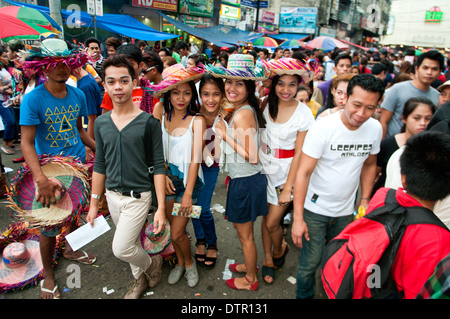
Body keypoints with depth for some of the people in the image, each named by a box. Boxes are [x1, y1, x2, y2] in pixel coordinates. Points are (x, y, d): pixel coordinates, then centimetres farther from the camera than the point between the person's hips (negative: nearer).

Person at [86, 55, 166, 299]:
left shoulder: (148, 121, -13)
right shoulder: (101, 123, 1)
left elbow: (158, 166, -12)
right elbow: (100, 165, 8)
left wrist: (161, 208, -15)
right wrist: (94, 203, 10)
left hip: (138, 196, -5)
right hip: (112, 196, 5)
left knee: (121, 249, -4)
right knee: (130, 243, 19)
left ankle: (152, 263, 26)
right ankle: (140, 279, 44)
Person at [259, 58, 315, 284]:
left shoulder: (303, 113, -14)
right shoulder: (266, 104, -3)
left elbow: (299, 153, -12)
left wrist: (288, 187, -12)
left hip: (286, 171, -4)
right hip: (264, 166, 4)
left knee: (272, 222, 3)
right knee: (265, 216, 13)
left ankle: (279, 250, 37)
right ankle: (268, 259, 35)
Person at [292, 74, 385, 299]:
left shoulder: (375, 128, -5)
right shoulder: (323, 128, -21)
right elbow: (303, 172, -20)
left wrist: (365, 199, 4)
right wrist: (298, 218, -20)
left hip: (346, 210, 5)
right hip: (315, 208, -4)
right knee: (310, 261, 3)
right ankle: (304, 296, 30)